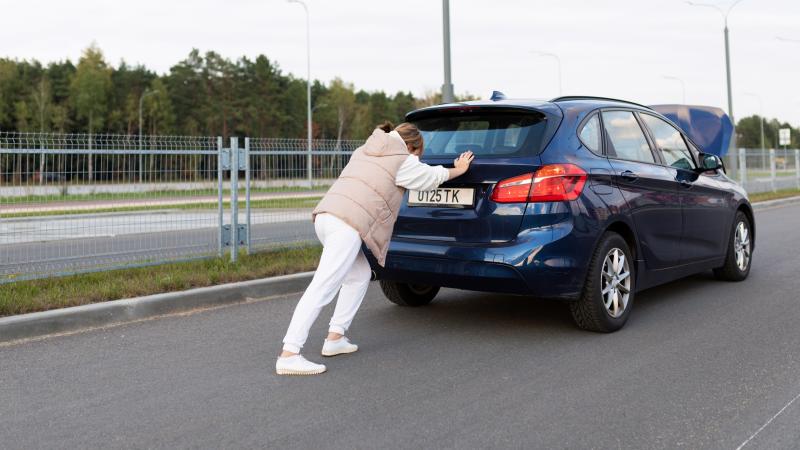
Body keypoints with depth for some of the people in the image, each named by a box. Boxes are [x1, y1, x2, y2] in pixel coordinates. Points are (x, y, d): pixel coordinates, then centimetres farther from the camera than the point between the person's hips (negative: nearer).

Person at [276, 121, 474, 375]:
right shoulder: (403, 161, 7)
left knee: (359, 277, 20)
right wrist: (459, 170, 42)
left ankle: (335, 338, 16)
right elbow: (432, 176, 23)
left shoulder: (363, 151, 27)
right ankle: (288, 355, -19)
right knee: (322, 288, -14)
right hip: (348, 224, -9)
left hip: (325, 216, 9)